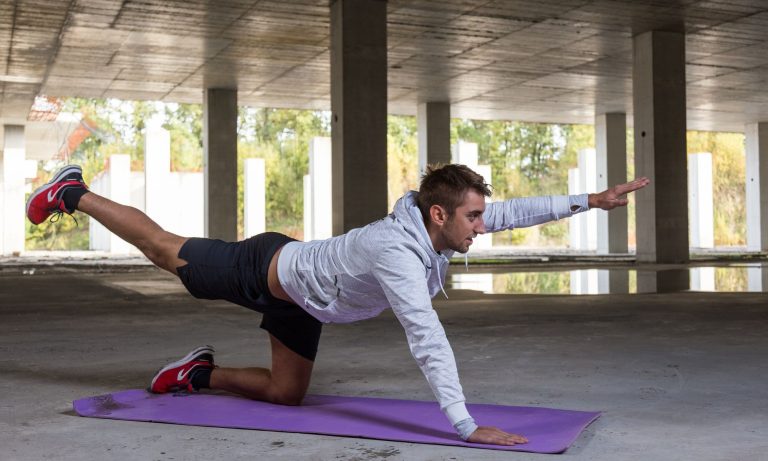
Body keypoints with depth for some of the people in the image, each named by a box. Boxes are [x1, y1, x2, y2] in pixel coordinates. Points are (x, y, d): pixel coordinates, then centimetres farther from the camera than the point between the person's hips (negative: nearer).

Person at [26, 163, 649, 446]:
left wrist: (591, 201, -16)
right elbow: (427, 340, -48)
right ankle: (73, 193, 37)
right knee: (164, 249, 16)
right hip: (267, 270, -7)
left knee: (286, 393, 14)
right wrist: (466, 427, -49)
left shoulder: (442, 225, -17)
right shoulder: (399, 253, -42)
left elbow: (517, 211, -10)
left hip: (300, 299, 8)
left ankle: (200, 374, 33)